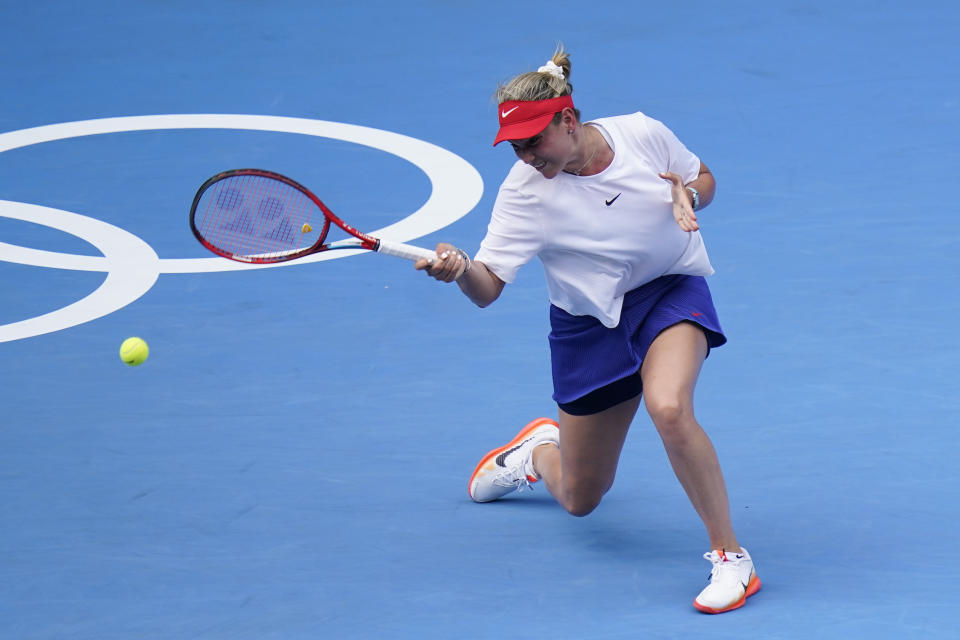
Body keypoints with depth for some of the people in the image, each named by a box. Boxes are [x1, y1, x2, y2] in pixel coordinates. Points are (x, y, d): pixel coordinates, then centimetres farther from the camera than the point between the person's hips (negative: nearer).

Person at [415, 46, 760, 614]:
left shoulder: (643, 135, -15)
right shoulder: (525, 190, -19)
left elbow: (703, 179, 5)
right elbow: (488, 287, -24)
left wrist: (689, 197, -19)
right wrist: (459, 268, -47)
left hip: (672, 294, -1)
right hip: (592, 326, 1)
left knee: (669, 409, -35)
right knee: (581, 500, 11)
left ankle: (731, 555, -23)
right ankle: (540, 450, 50)